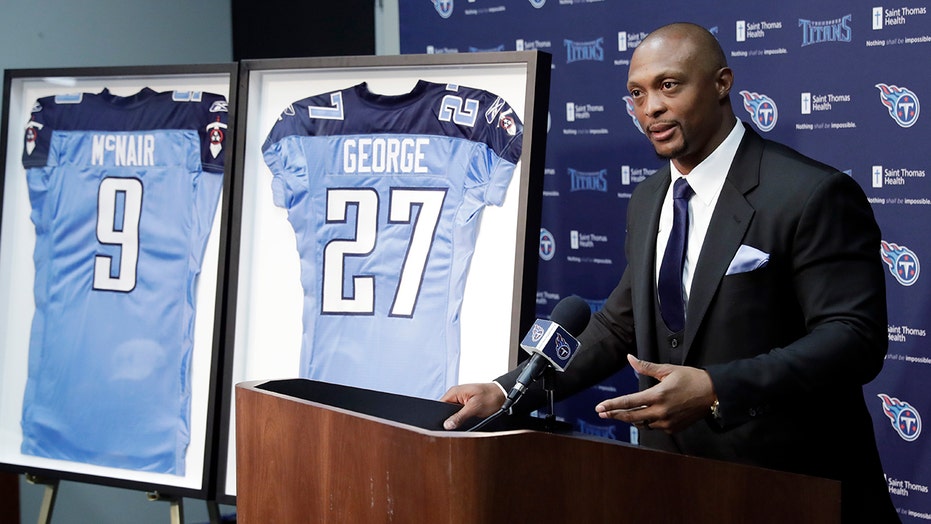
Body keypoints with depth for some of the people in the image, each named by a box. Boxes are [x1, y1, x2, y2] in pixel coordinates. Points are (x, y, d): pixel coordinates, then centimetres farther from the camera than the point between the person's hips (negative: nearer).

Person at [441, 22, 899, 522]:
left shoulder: (813, 194, -15)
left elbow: (853, 336, -21)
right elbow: (619, 325, 12)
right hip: (674, 480, 7)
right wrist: (507, 391, 0)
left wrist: (717, 391, -33)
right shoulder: (646, 200, 9)